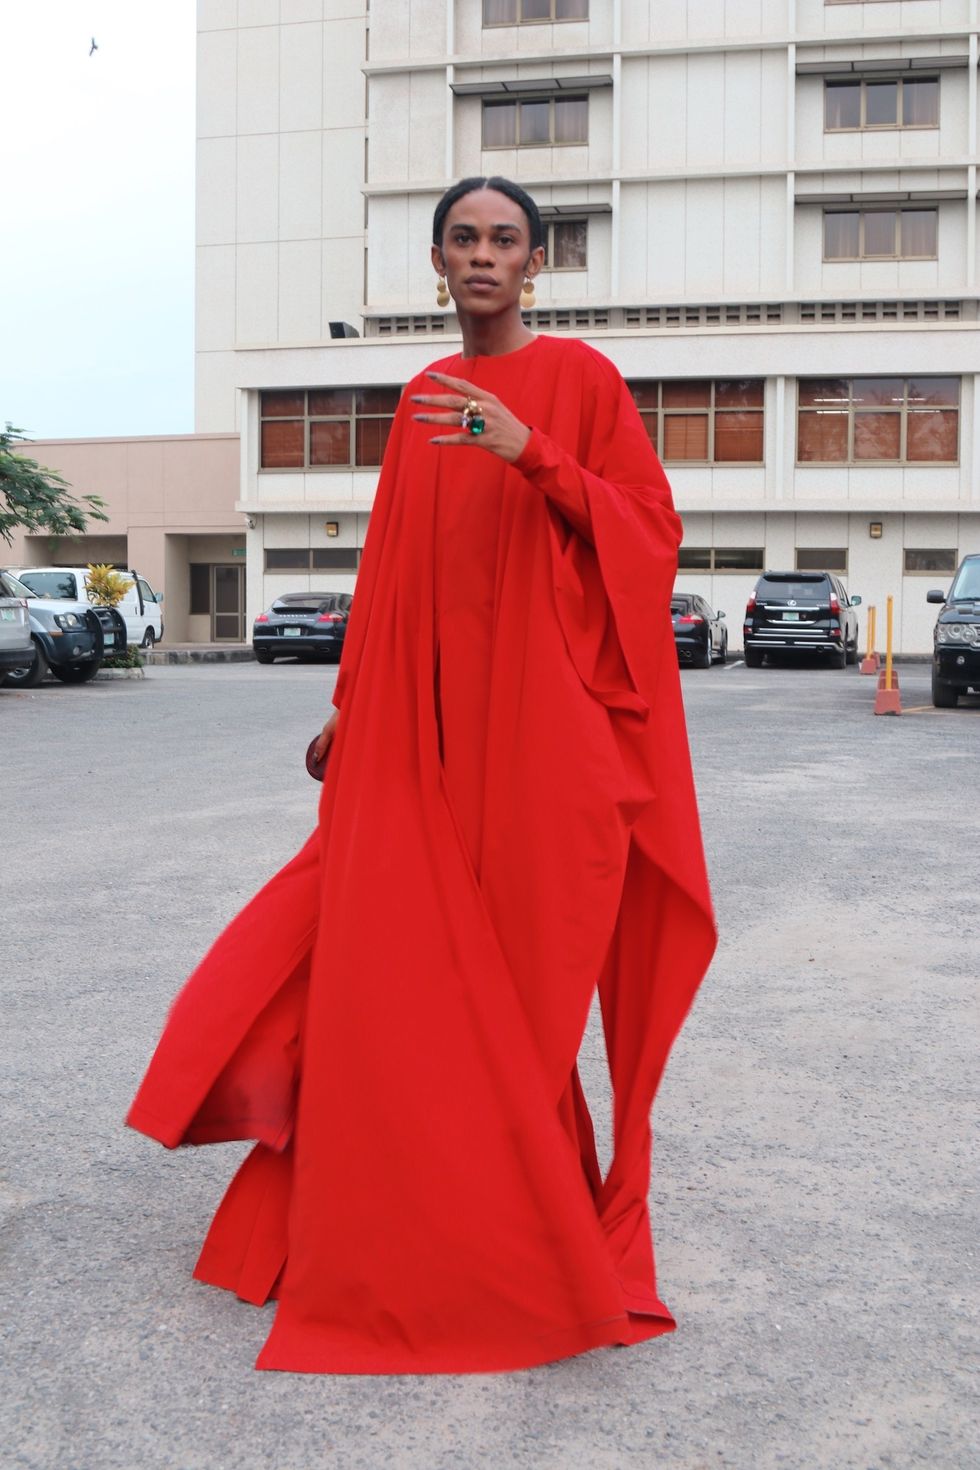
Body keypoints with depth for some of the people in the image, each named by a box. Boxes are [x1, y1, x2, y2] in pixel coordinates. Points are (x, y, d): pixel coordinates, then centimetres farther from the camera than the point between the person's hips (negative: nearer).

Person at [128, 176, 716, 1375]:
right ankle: (394, 1231, 21)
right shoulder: (424, 399, 15)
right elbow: (393, 566, 17)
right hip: (424, 731, 5)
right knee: (391, 963, 3)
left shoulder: (579, 378, -1)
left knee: (517, 974, 0)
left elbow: (646, 530, -7)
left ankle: (545, 1234, 19)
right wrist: (352, 706, 16)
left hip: (541, 720, -5)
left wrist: (531, 453, -20)